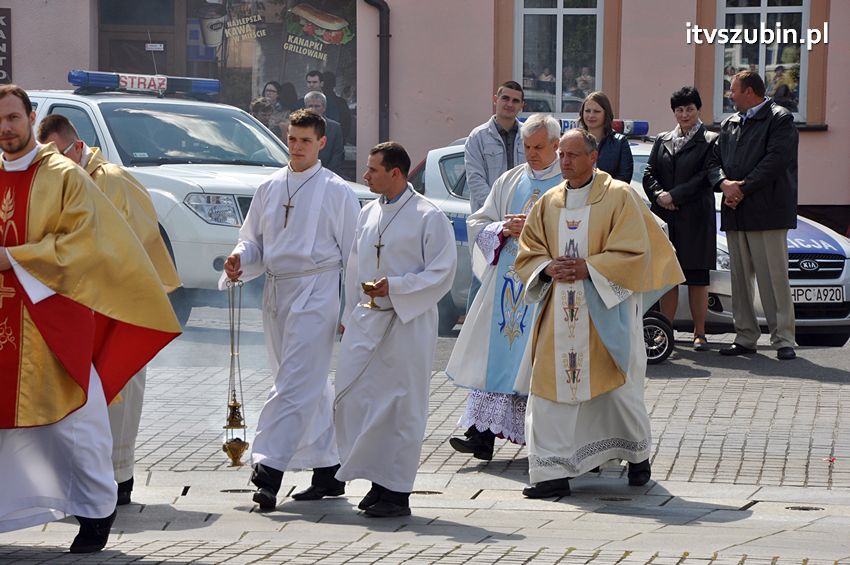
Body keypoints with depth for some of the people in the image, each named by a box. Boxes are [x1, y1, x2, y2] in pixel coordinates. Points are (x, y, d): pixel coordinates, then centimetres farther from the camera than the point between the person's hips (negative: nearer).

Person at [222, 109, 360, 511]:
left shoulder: (337, 192, -2)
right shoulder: (270, 188, 13)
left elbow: (352, 253, -1)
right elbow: (254, 239, 19)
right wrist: (240, 259, -5)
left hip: (316, 292, -6)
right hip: (277, 292, 6)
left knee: (294, 385, -14)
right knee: (311, 388, 13)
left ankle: (268, 469, -22)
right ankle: (328, 471, 21)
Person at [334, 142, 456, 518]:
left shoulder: (428, 217, -7)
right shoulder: (368, 214, 13)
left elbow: (442, 273, -10)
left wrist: (394, 286, -18)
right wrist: (349, 315, 18)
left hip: (408, 324, -6)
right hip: (366, 321, 6)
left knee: (402, 408, -2)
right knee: (351, 399, 2)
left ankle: (397, 493, 5)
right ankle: (379, 482, 14)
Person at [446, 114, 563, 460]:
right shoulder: (509, 182, 16)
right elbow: (478, 224, 15)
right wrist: (504, 229, -5)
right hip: (506, 282, 5)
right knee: (495, 355, -1)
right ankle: (483, 434, -2)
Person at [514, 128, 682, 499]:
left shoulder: (620, 197, -4)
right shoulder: (548, 203, 11)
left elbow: (634, 254, -10)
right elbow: (527, 254, 12)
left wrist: (588, 268, -17)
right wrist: (548, 269, -8)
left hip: (607, 312, -4)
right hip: (559, 313, 4)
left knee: (620, 388, 3)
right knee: (551, 388, -5)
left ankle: (638, 455, 27)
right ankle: (554, 472, -2)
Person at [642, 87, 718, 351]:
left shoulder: (709, 141, 2)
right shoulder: (662, 141, 16)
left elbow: (705, 177, -7)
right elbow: (649, 173, 10)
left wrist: (673, 195, -12)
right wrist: (658, 195, -9)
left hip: (695, 217, -4)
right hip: (665, 217, 4)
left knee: (697, 278, 0)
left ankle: (699, 333, 5)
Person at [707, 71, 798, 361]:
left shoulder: (780, 119, -2)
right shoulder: (729, 124, 20)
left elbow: (776, 160, -13)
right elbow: (714, 161, 14)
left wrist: (742, 188, -15)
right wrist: (724, 183, -7)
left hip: (768, 213, -7)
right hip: (735, 213, 7)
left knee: (774, 278, -8)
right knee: (740, 278, 6)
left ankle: (783, 339, -6)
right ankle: (745, 337, 11)